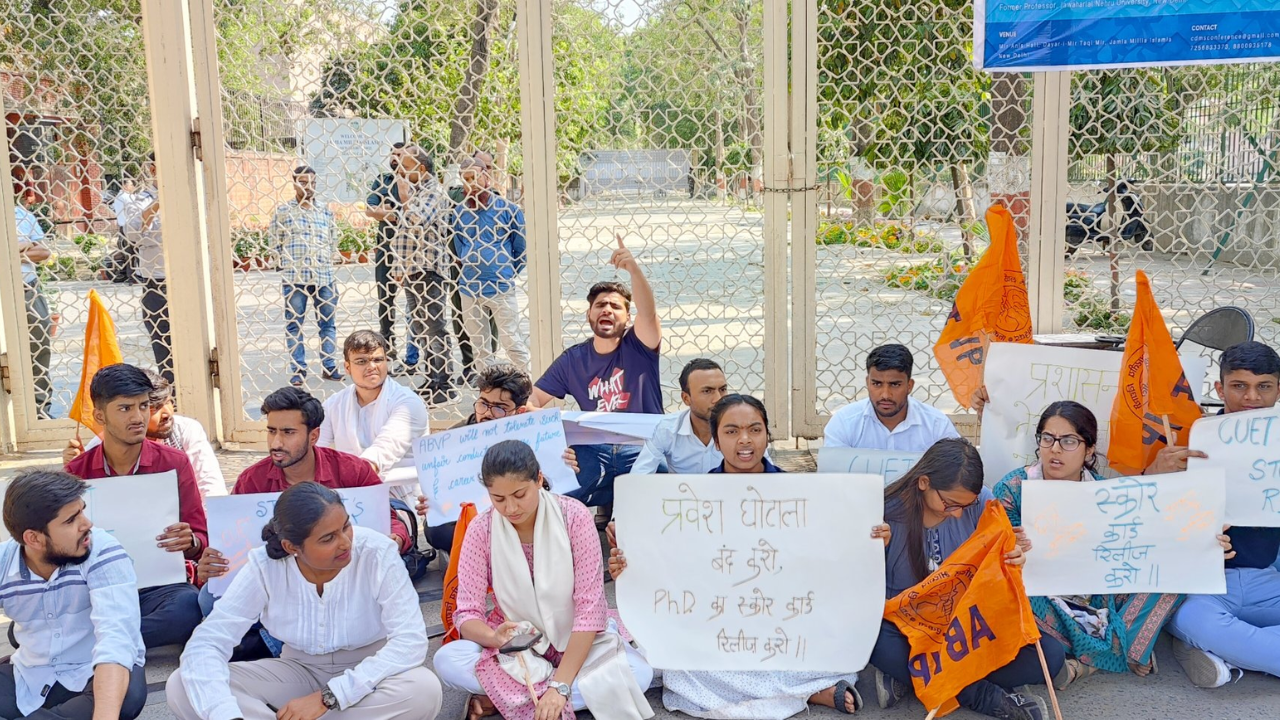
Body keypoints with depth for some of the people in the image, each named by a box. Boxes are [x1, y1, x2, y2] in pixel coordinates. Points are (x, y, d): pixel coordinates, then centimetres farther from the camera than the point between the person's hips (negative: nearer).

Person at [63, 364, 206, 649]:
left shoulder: (174, 463, 3)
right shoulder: (75, 473, 7)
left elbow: (201, 539, 5)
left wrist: (189, 542, -20)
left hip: (160, 588, 0)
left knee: (189, 605, -37)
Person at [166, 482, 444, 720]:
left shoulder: (377, 553, -24)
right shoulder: (265, 566, -18)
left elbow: (410, 641, -28)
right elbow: (204, 646, -21)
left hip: (370, 671, -1)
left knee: (425, 691, -36)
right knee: (180, 688, -18)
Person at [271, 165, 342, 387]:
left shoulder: (325, 212, 11)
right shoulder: (282, 211, 4)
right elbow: (277, 243, 5)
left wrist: (322, 261, 7)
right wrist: (293, 261, 0)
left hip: (324, 276, 2)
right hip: (294, 277, -2)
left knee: (328, 322, 6)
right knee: (294, 325, 1)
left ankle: (329, 367, 14)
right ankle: (298, 370, 7)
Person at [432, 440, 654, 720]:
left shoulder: (574, 516, -17)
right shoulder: (481, 529, -12)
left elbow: (590, 607, -20)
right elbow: (467, 613, -12)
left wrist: (561, 685, -28)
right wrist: (495, 638, -36)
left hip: (577, 640, -1)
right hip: (515, 645, 1)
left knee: (638, 674, -30)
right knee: (447, 661, -27)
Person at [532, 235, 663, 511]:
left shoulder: (638, 347, 2)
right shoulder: (573, 359, 11)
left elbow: (648, 312, -20)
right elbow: (533, 398, 10)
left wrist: (634, 269, -38)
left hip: (643, 450, -2)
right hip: (593, 451, 2)